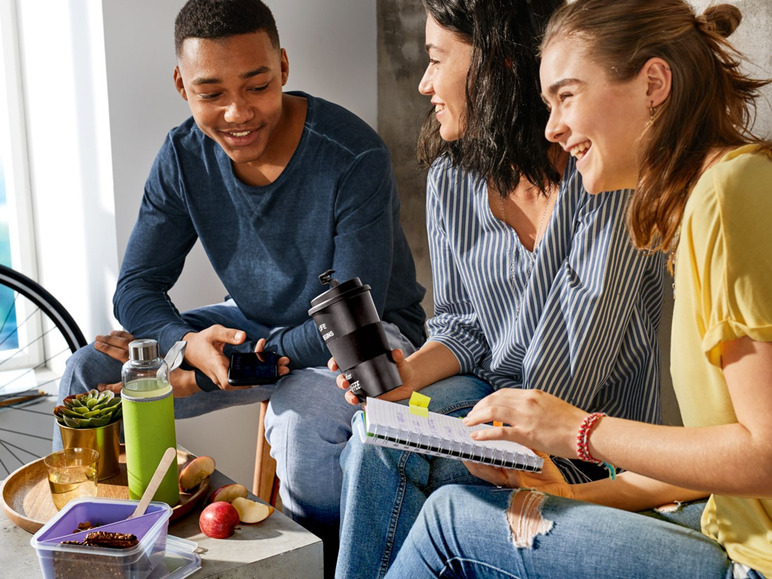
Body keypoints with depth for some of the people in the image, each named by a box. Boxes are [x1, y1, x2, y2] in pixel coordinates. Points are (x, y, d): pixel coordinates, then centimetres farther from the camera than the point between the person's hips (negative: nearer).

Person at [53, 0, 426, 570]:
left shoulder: (355, 158, -26)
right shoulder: (184, 157, -8)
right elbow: (137, 287, -5)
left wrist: (216, 367, -25)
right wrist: (188, 344, -30)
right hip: (251, 322, 5)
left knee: (305, 427, -38)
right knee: (88, 376, -8)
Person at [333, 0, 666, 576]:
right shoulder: (450, 179, 1)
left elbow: (574, 360, -20)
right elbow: (460, 324, 6)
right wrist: (410, 372, -13)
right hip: (488, 393, 5)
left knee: (381, 450, -22)